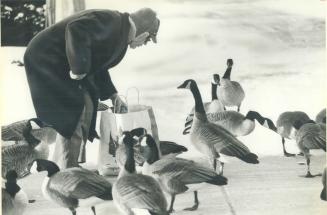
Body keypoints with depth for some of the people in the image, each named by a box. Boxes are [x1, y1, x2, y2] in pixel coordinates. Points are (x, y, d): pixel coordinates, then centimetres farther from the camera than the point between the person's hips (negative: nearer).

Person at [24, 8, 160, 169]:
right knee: (71, 113, -11)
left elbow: (98, 66, 21)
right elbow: (77, 29, -37)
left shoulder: (121, 33, 10)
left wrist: (113, 96, 17)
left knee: (86, 109, 11)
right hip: (46, 59, -10)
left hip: (60, 64, 10)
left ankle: (75, 165, 20)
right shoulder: (112, 22, -21)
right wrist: (79, 69, -28)